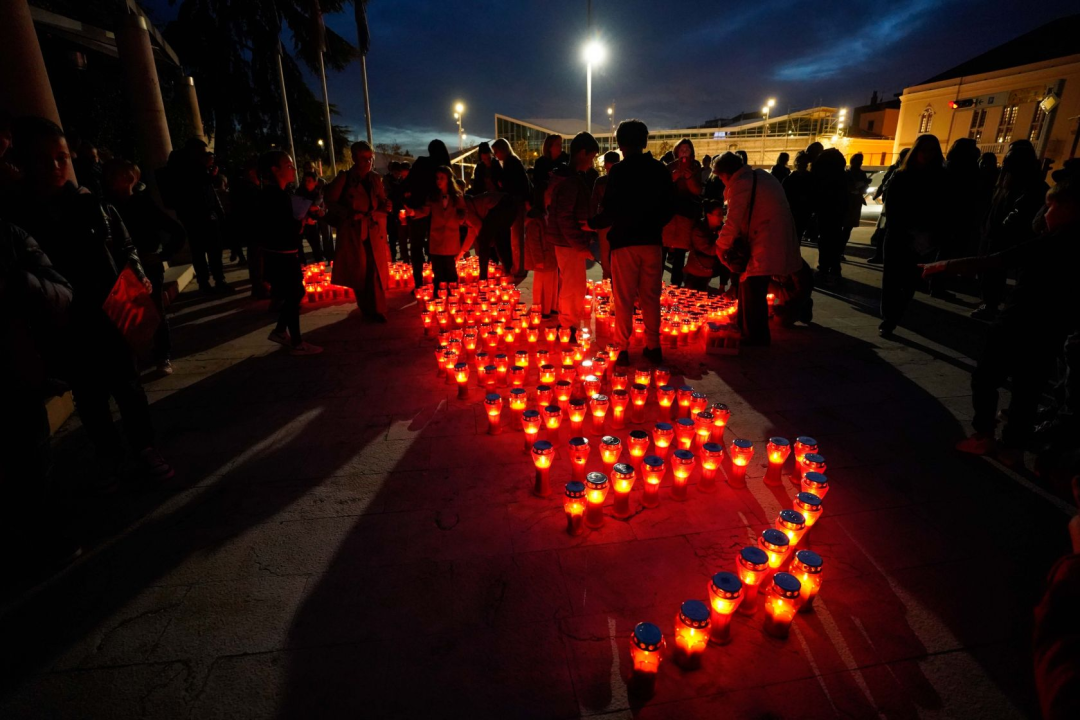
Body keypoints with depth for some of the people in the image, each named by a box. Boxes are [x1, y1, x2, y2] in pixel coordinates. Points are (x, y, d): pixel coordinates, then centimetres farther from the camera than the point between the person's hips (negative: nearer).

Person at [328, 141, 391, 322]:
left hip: (375, 233, 2)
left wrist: (386, 205, -6)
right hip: (353, 232, -2)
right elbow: (331, 200, 0)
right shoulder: (344, 178, -1)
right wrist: (348, 213, -15)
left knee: (377, 272, -4)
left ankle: (376, 310, 5)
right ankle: (366, 310, 18)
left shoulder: (376, 178, 11)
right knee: (359, 273, 3)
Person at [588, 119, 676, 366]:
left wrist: (592, 223, 5)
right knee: (651, 297, 12)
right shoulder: (661, 170, 5)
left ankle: (623, 349, 7)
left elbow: (611, 211, -13)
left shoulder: (618, 171, -9)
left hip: (625, 241, -4)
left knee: (624, 299, 4)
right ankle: (653, 347, 16)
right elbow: (670, 208, 9)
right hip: (652, 241, 4)